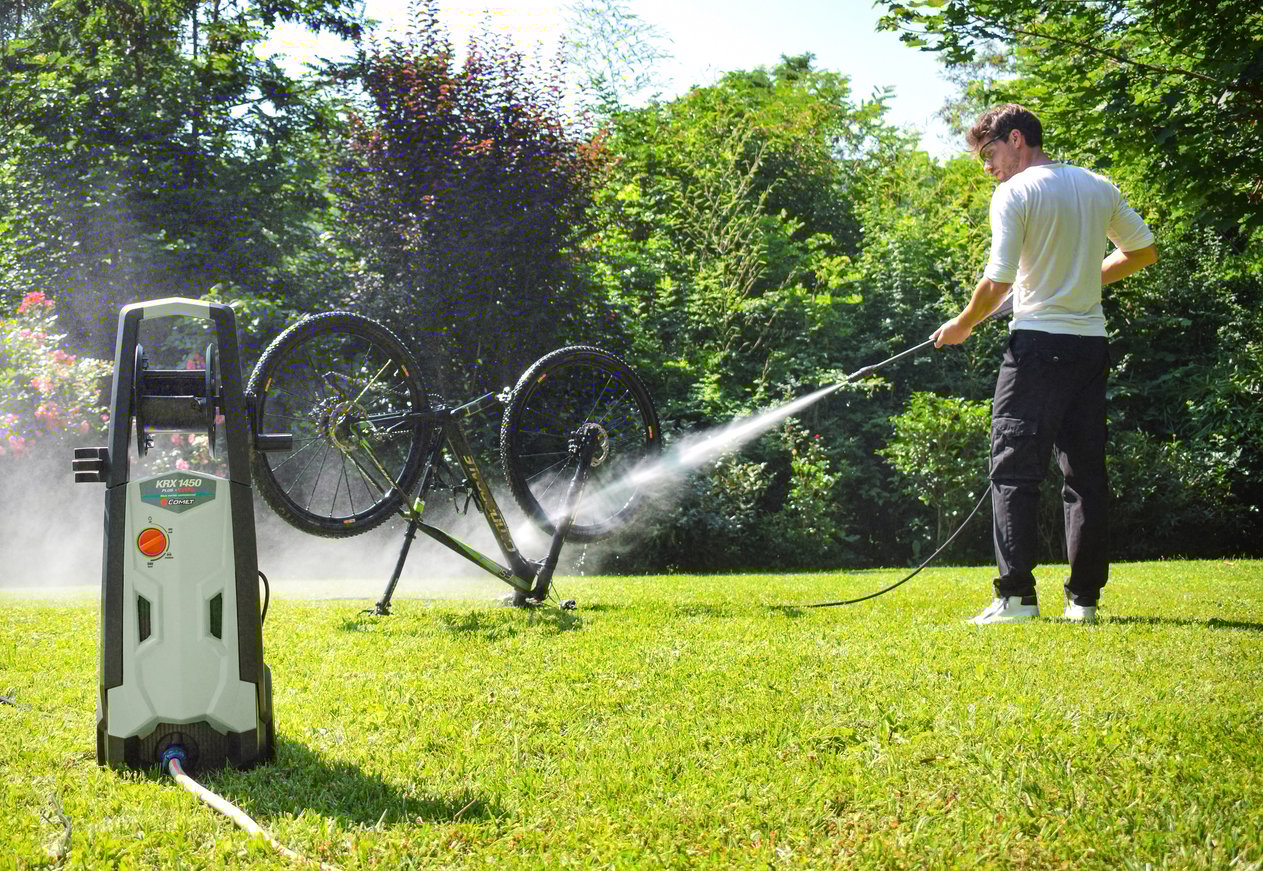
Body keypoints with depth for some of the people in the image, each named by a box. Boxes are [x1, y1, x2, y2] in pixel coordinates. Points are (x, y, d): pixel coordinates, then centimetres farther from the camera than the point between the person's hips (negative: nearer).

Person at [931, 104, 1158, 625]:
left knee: (1013, 469, -3)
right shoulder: (1100, 188, 11)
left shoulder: (1014, 194, -7)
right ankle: (1085, 598, 8)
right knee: (1085, 472, 8)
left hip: (1038, 343, -6)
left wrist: (963, 325, 5)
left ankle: (1016, 596, -10)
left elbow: (997, 282, -11)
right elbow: (1144, 252, 21)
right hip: (1091, 342, 6)